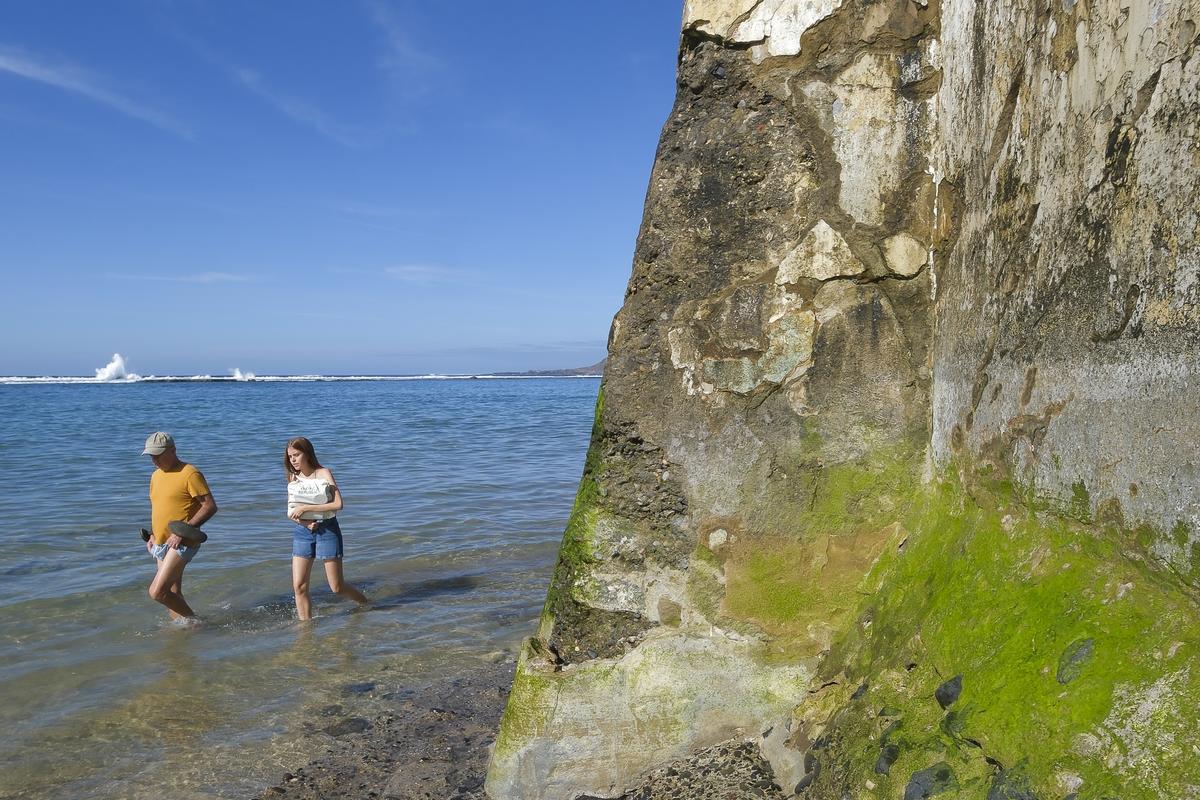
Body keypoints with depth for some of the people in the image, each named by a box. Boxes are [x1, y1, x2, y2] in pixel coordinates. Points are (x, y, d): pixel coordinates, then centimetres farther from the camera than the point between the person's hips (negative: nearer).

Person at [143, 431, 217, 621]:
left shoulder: (190, 474, -13)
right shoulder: (156, 475, 13)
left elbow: (210, 506, -17)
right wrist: (152, 535, 12)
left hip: (181, 543, -8)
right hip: (161, 543, 8)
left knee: (157, 592, -14)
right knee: (173, 595, 10)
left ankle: (194, 621, 2)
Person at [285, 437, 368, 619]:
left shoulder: (324, 474, -7)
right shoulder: (293, 478, 5)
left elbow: (338, 504, -16)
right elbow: (291, 511, 6)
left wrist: (305, 508, -18)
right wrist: (305, 522, -15)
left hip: (327, 530, -4)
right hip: (302, 531, 4)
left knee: (337, 587, 2)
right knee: (299, 586, -5)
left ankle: (367, 606, 28)